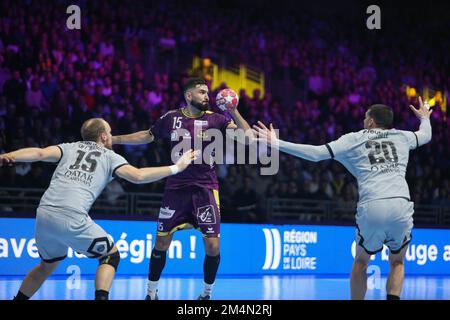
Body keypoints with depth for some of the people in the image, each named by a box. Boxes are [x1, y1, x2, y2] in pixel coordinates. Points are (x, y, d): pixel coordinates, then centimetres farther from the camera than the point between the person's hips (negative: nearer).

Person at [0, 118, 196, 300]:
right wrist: (177, 168, 8)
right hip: (72, 219, -4)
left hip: (44, 215, 4)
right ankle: (101, 296, -3)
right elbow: (138, 176, 1)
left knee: (48, 265, 28)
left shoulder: (69, 148, 21)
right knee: (111, 255, 16)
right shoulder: (110, 157, 15)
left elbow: (40, 153, 2)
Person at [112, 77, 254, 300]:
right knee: (161, 243, 3)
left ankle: (207, 293, 14)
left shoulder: (215, 119, -3)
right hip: (176, 188, 1)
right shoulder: (171, 118, 2)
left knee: (213, 246, -8)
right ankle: (151, 292, 20)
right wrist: (113, 139, 18)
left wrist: (234, 112, -21)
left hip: (206, 189, -1)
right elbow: (147, 136, 18)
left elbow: (248, 139, -11)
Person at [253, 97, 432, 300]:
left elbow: (316, 153, 5)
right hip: (401, 205, 2)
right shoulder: (401, 137, 22)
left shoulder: (353, 139, 13)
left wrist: (277, 143, 10)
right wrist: (425, 117, 66)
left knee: (360, 263, 20)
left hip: (371, 208, -2)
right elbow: (426, 135, 43)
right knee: (397, 263, 20)